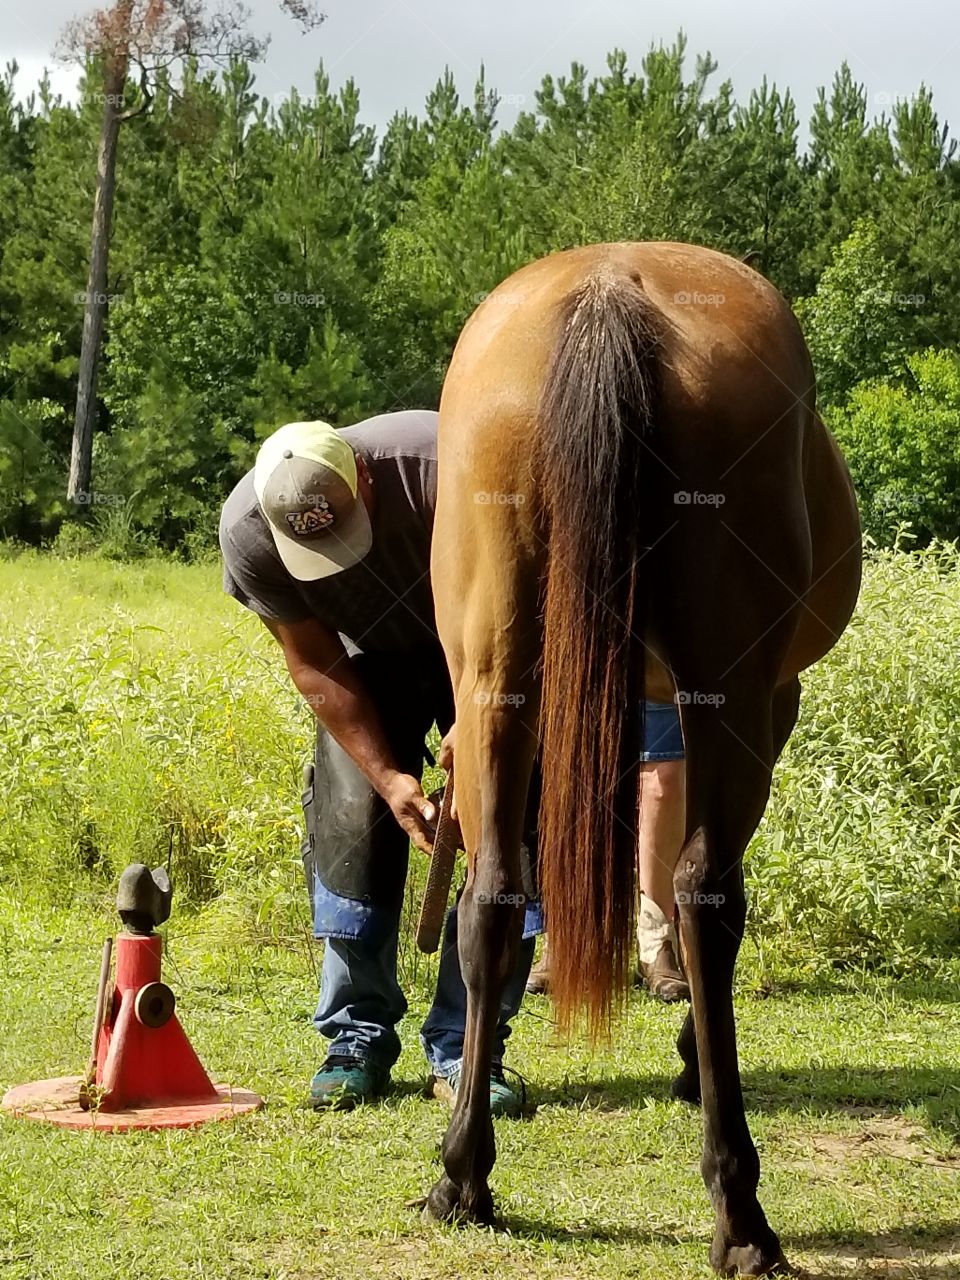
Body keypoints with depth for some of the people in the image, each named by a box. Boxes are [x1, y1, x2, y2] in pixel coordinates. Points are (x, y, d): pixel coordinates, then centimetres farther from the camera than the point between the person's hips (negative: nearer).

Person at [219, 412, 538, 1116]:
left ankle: (464, 1048, -5)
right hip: (369, 661, 2)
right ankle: (358, 1039, 4)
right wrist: (387, 776, -24)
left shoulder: (440, 467, -39)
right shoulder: (247, 531, -28)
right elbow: (314, 665, -18)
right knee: (353, 822, -11)